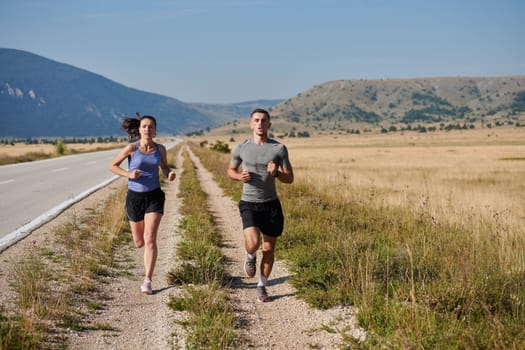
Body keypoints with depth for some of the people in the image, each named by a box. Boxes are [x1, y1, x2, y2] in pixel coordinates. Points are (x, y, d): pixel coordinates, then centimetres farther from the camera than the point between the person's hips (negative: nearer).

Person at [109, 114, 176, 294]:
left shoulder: (160, 149, -1)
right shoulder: (131, 148, -9)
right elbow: (112, 166, 0)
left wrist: (170, 174, -6)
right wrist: (128, 174, -18)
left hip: (154, 197, 0)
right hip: (135, 197, 0)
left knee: (150, 239, -16)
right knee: (139, 243, 10)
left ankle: (147, 281, -11)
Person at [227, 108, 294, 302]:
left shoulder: (279, 148, -2)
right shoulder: (241, 148, -1)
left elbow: (290, 178, 0)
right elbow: (230, 171, 13)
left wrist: (276, 173, -21)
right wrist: (239, 176, -10)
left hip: (271, 204, 2)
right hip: (249, 204, -1)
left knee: (269, 248, 8)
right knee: (253, 243, -22)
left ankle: (261, 287, 27)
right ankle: (250, 257, 16)